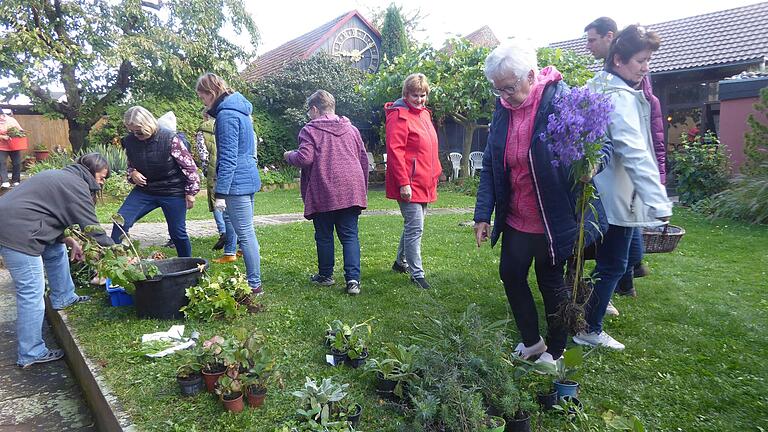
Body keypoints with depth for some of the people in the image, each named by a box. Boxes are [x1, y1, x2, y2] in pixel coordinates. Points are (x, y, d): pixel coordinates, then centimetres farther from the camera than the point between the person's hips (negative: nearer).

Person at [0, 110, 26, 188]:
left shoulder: (12, 120, 6)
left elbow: (20, 129, 14)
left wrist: (21, 131, -7)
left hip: (14, 146, 2)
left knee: (17, 163, 2)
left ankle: (16, 181, 13)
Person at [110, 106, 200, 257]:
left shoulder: (169, 139, -18)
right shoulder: (129, 141, -4)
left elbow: (189, 165, -11)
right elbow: (130, 165, 15)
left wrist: (191, 192, -9)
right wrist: (132, 174, -9)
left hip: (173, 192, -4)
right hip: (144, 191, 4)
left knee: (178, 232, 3)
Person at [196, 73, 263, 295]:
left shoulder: (226, 115, -14)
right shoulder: (239, 108, 15)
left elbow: (228, 158, -18)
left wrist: (220, 192, -18)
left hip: (237, 183, -10)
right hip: (248, 179, 10)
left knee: (245, 234, -4)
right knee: (247, 232, 15)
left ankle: (254, 284, 3)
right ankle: (253, 280, 24)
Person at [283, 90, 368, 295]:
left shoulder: (310, 130, -2)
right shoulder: (351, 129, 14)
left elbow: (305, 158, -14)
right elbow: (364, 159, 15)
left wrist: (289, 156, 8)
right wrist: (363, 189, 22)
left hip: (323, 193, -3)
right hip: (351, 191, 4)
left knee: (324, 236, 11)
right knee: (350, 236, 4)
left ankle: (325, 275, 25)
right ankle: (353, 279, -7)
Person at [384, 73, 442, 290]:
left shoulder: (424, 113, 15)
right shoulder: (399, 115, -13)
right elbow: (395, 151, -19)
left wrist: (435, 174, 20)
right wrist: (403, 182, -23)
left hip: (424, 182, 9)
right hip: (409, 184, -9)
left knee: (413, 225, 19)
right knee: (415, 228, -6)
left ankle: (401, 262, 35)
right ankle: (417, 274, 4)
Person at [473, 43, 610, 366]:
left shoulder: (561, 100, -17)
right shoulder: (502, 109, 0)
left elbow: (602, 144, -15)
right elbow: (490, 166, 3)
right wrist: (483, 214, -1)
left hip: (553, 219, -5)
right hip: (515, 218, 6)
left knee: (551, 283, 9)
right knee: (511, 274, 11)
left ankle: (556, 350, 33)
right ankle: (530, 340, 34)